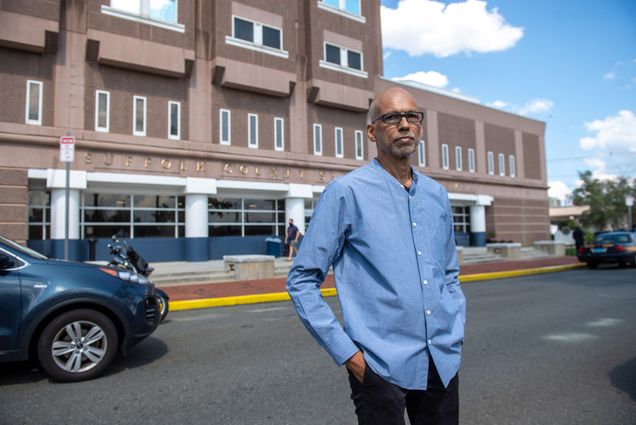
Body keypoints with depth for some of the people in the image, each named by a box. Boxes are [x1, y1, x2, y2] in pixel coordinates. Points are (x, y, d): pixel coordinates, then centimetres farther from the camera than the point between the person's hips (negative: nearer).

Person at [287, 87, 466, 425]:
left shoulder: (437, 195, 8)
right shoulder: (346, 192, -10)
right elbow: (301, 281, -9)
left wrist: (455, 336, 7)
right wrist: (346, 352, -11)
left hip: (443, 364, 6)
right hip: (381, 366, -5)